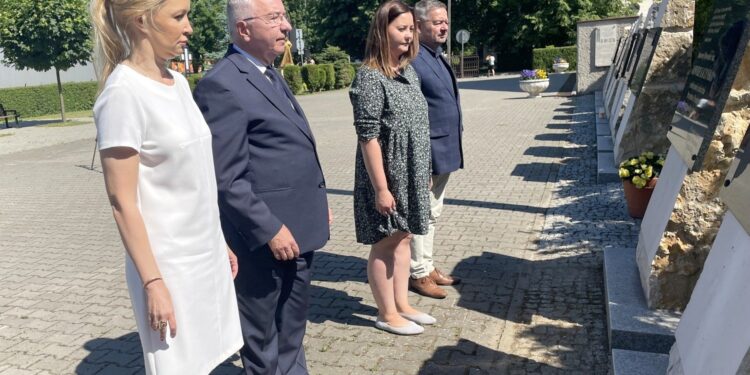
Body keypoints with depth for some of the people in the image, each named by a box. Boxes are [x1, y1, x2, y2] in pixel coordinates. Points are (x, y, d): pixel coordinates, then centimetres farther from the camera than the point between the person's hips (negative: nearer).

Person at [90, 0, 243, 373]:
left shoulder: (178, 82, 6)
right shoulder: (123, 93, -17)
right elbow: (123, 202, -17)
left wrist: (220, 242, 14)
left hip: (206, 257, 7)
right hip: (169, 267, -7)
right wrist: (153, 283, -16)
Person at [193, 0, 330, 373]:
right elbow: (227, 179, -21)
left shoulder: (270, 74, 12)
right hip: (264, 237, -9)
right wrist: (270, 229, -20)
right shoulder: (222, 84, -18)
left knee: (292, 328, 25)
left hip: (298, 228, 9)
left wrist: (317, 200, 17)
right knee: (263, 337, 13)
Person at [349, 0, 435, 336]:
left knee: (403, 238, 16)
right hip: (387, 178, -8)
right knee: (385, 243, 6)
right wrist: (381, 188, -20)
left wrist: (425, 173, 15)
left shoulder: (409, 72, 8)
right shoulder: (370, 77, -16)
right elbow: (368, 137, -19)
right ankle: (386, 314, 21)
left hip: (411, 176, 8)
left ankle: (402, 304, 31)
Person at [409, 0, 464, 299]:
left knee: (432, 213, 17)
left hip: (444, 150, 10)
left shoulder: (438, 56, 14)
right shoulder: (412, 59, -16)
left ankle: (429, 267, 30)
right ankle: (418, 274, 15)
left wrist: (452, 144, 18)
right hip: (426, 152, -10)